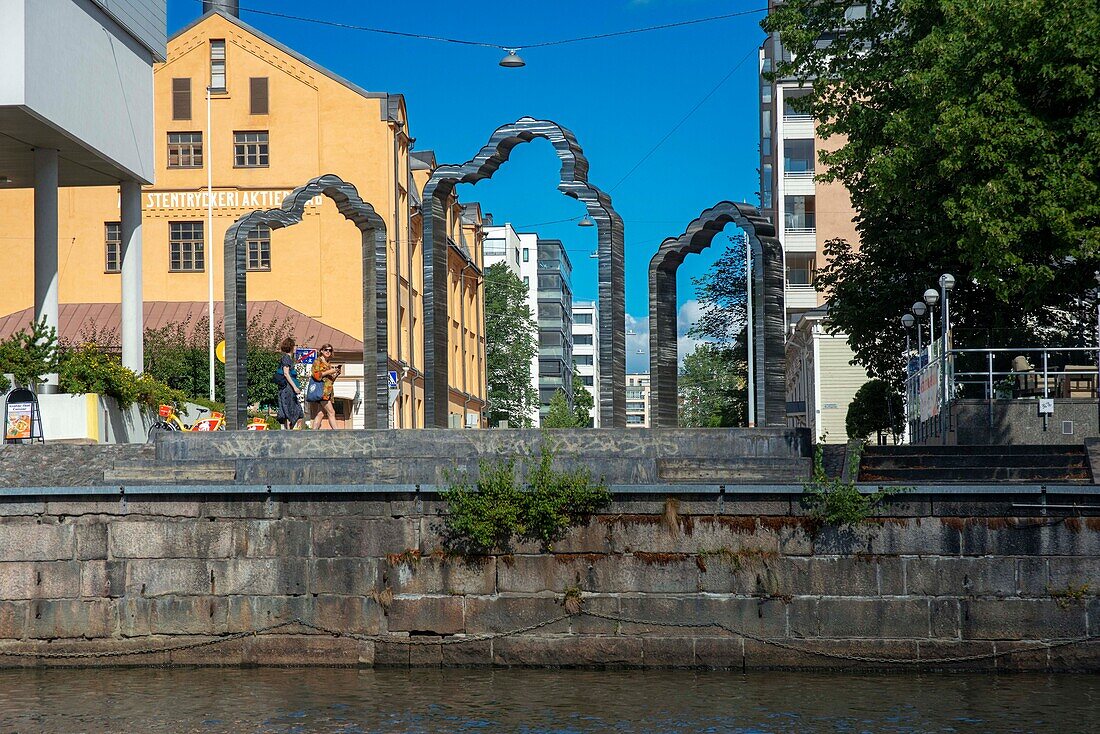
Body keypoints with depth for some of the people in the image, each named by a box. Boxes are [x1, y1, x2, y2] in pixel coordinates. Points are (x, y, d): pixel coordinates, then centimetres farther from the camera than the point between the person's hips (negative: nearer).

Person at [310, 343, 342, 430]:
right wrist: (329, 372, -13)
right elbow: (316, 375, -14)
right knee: (331, 412, -14)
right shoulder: (318, 362, -1)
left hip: (328, 392, 8)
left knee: (321, 413, 4)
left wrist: (337, 373, 9)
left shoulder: (328, 364, 22)